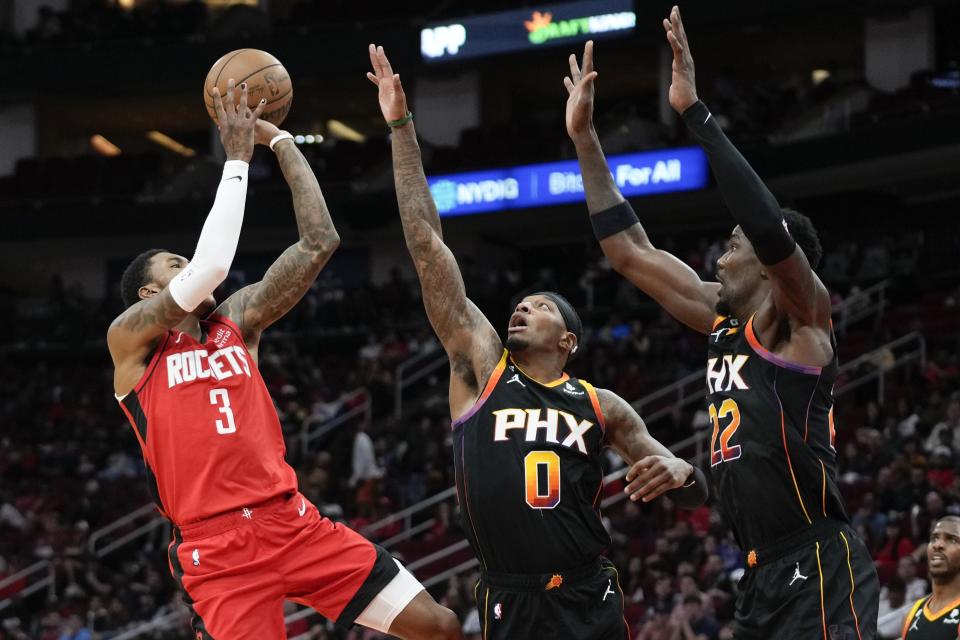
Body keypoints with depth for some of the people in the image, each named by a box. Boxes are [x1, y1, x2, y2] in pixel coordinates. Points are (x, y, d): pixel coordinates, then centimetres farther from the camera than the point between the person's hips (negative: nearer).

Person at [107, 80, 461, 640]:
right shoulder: (130, 339, 3)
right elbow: (211, 266, -13)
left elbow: (319, 243, 12)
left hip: (294, 522, 5)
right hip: (216, 545, -5)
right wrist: (238, 158, -6)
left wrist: (281, 142, 10)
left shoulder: (238, 319, 17)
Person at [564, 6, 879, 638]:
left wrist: (695, 111, -23)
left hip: (819, 568, -9)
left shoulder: (803, 318, -3)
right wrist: (585, 140, 21)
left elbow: (771, 229, -23)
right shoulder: (724, 320, 19)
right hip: (764, 574, 9)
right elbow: (629, 250, 24)